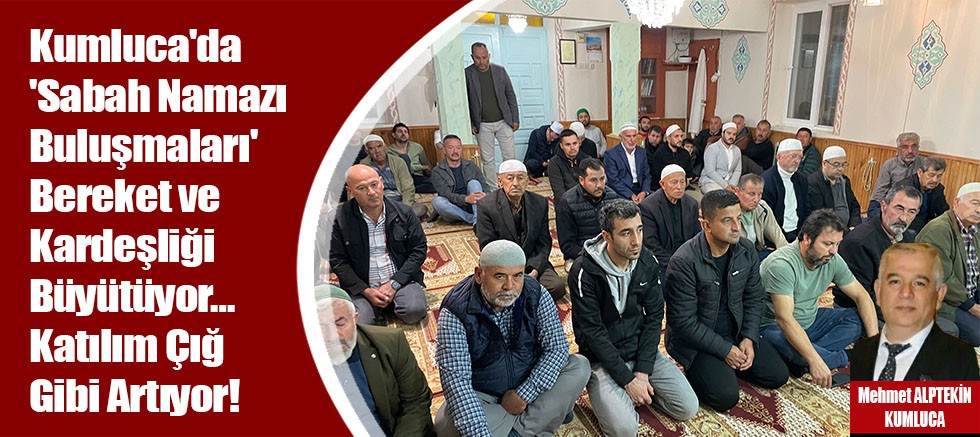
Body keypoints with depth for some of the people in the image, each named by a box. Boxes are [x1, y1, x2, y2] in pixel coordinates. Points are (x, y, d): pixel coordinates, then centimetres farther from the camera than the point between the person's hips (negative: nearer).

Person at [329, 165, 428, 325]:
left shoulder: (403, 213, -1)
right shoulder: (340, 219, -5)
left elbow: (419, 250, 1)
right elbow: (337, 260, -1)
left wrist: (394, 283, -9)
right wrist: (365, 291, -10)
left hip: (401, 280, 1)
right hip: (362, 287, 0)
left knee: (414, 311, -26)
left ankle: (390, 306, 9)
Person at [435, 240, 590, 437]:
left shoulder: (536, 294, -16)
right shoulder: (455, 312, -25)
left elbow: (557, 348, -13)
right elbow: (456, 379, -29)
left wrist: (524, 394, -19)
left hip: (530, 385, 3)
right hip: (482, 396, -2)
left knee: (580, 366, -16)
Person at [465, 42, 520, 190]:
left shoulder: (500, 71, 2)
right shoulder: (467, 74, -4)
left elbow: (511, 95, 7)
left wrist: (515, 119, 3)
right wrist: (470, 124, -3)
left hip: (503, 122, 1)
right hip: (482, 125, -1)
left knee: (510, 157, 2)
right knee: (488, 160, 5)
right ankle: (492, 191, 15)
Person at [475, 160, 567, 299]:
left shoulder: (540, 203, 1)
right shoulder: (486, 206, -10)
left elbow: (544, 243, 5)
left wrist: (535, 270, -12)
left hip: (532, 263, 3)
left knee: (557, 287, -19)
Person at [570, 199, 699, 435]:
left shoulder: (648, 262, -6)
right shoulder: (584, 271, -22)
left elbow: (654, 317, -2)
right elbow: (592, 332, -19)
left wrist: (642, 371, -10)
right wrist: (627, 379, -17)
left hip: (641, 349, 5)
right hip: (602, 358, -4)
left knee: (688, 408, -4)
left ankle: (641, 388, 18)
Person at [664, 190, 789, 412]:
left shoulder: (746, 250, -5)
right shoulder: (684, 262, -27)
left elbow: (754, 298, 5)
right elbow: (684, 322, -23)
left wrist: (749, 338, -8)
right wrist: (725, 350, -18)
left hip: (736, 332, 7)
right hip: (695, 341, -6)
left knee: (778, 376, 0)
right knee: (726, 396, -20)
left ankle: (727, 366, 20)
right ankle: (695, 370, 9)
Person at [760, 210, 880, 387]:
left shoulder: (832, 260, -4)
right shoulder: (782, 264, -28)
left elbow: (861, 296, 4)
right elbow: (784, 319, -34)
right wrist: (815, 361, -39)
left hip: (810, 321, 8)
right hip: (776, 327, -8)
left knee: (858, 319, -8)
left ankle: (800, 360, -17)